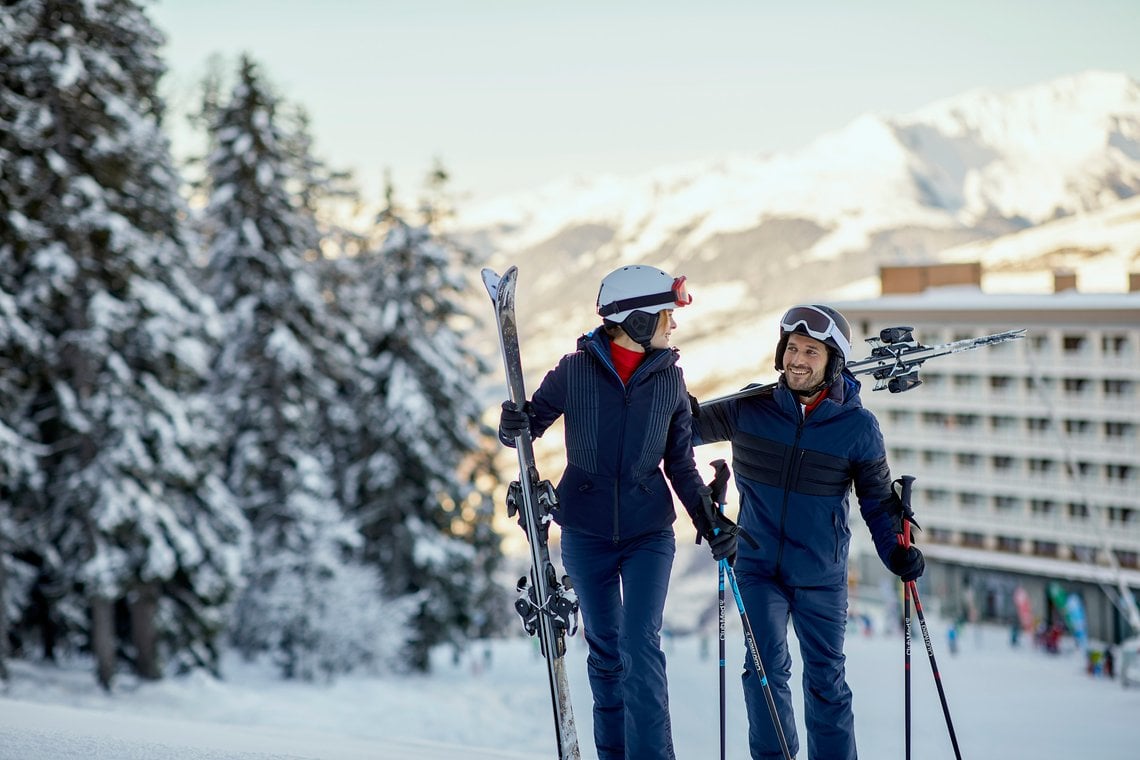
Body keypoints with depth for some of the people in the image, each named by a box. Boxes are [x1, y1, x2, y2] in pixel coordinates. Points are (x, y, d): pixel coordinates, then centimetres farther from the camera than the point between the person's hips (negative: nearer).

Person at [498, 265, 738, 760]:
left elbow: (681, 466, 7)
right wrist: (513, 426, -24)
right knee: (604, 650, 8)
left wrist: (710, 521, -4)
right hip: (587, 533, 0)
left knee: (641, 646, -12)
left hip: (649, 532, 0)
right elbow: (532, 421, 0)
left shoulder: (670, 379, 2)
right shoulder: (575, 370, -5)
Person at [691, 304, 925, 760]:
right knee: (766, 670, -9)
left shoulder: (858, 427, -6)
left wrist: (896, 551, -13)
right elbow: (692, 428, 7)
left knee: (826, 680, 10)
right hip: (758, 568, 0)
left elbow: (878, 501, 1)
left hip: (821, 576, 0)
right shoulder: (751, 409, -5)